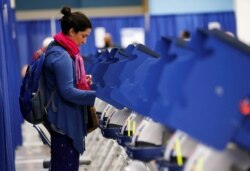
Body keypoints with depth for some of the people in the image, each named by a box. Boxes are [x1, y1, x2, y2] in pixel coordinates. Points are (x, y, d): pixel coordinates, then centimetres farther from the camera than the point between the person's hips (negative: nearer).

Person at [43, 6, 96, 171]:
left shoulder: (61, 50, 11)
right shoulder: (61, 55, -20)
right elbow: (68, 92, -23)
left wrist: (83, 81, 5)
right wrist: (98, 96, -22)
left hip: (68, 118, 10)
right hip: (64, 120, -10)